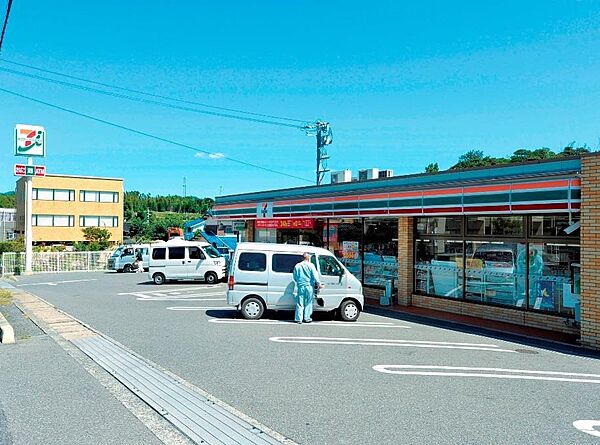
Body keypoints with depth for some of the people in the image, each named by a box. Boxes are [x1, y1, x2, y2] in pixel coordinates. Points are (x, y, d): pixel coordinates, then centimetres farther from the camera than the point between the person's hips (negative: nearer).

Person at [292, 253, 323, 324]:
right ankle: (307, 318, 11)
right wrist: (318, 284, -2)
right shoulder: (311, 265, -3)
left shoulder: (297, 266, 6)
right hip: (309, 286, -2)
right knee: (308, 303, 8)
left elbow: (295, 277, 12)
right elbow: (315, 276, -7)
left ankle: (298, 319, 3)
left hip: (300, 286, 2)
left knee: (300, 304, 4)